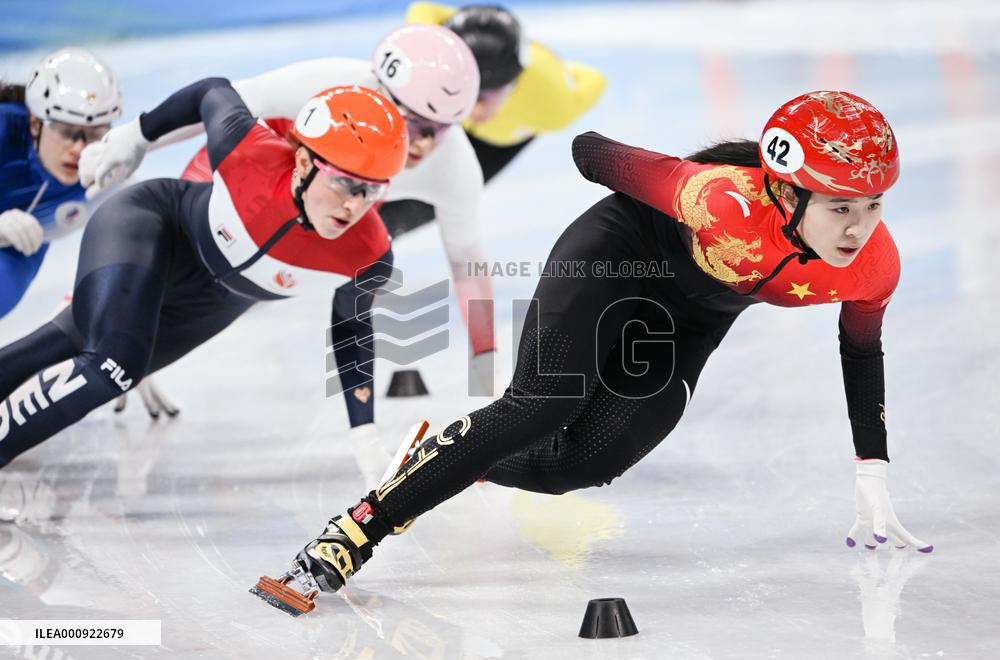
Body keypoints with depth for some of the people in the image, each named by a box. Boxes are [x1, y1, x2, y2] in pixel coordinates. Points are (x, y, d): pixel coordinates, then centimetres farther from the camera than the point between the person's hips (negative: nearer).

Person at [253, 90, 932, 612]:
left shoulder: (875, 264, -25)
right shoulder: (724, 203, -41)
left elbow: (862, 350, -2)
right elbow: (594, 153, -26)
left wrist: (873, 482, -3)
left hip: (697, 315, 5)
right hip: (622, 246, -5)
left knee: (587, 460, -11)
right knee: (542, 405, -23)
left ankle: (442, 460, 15)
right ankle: (349, 537, -19)